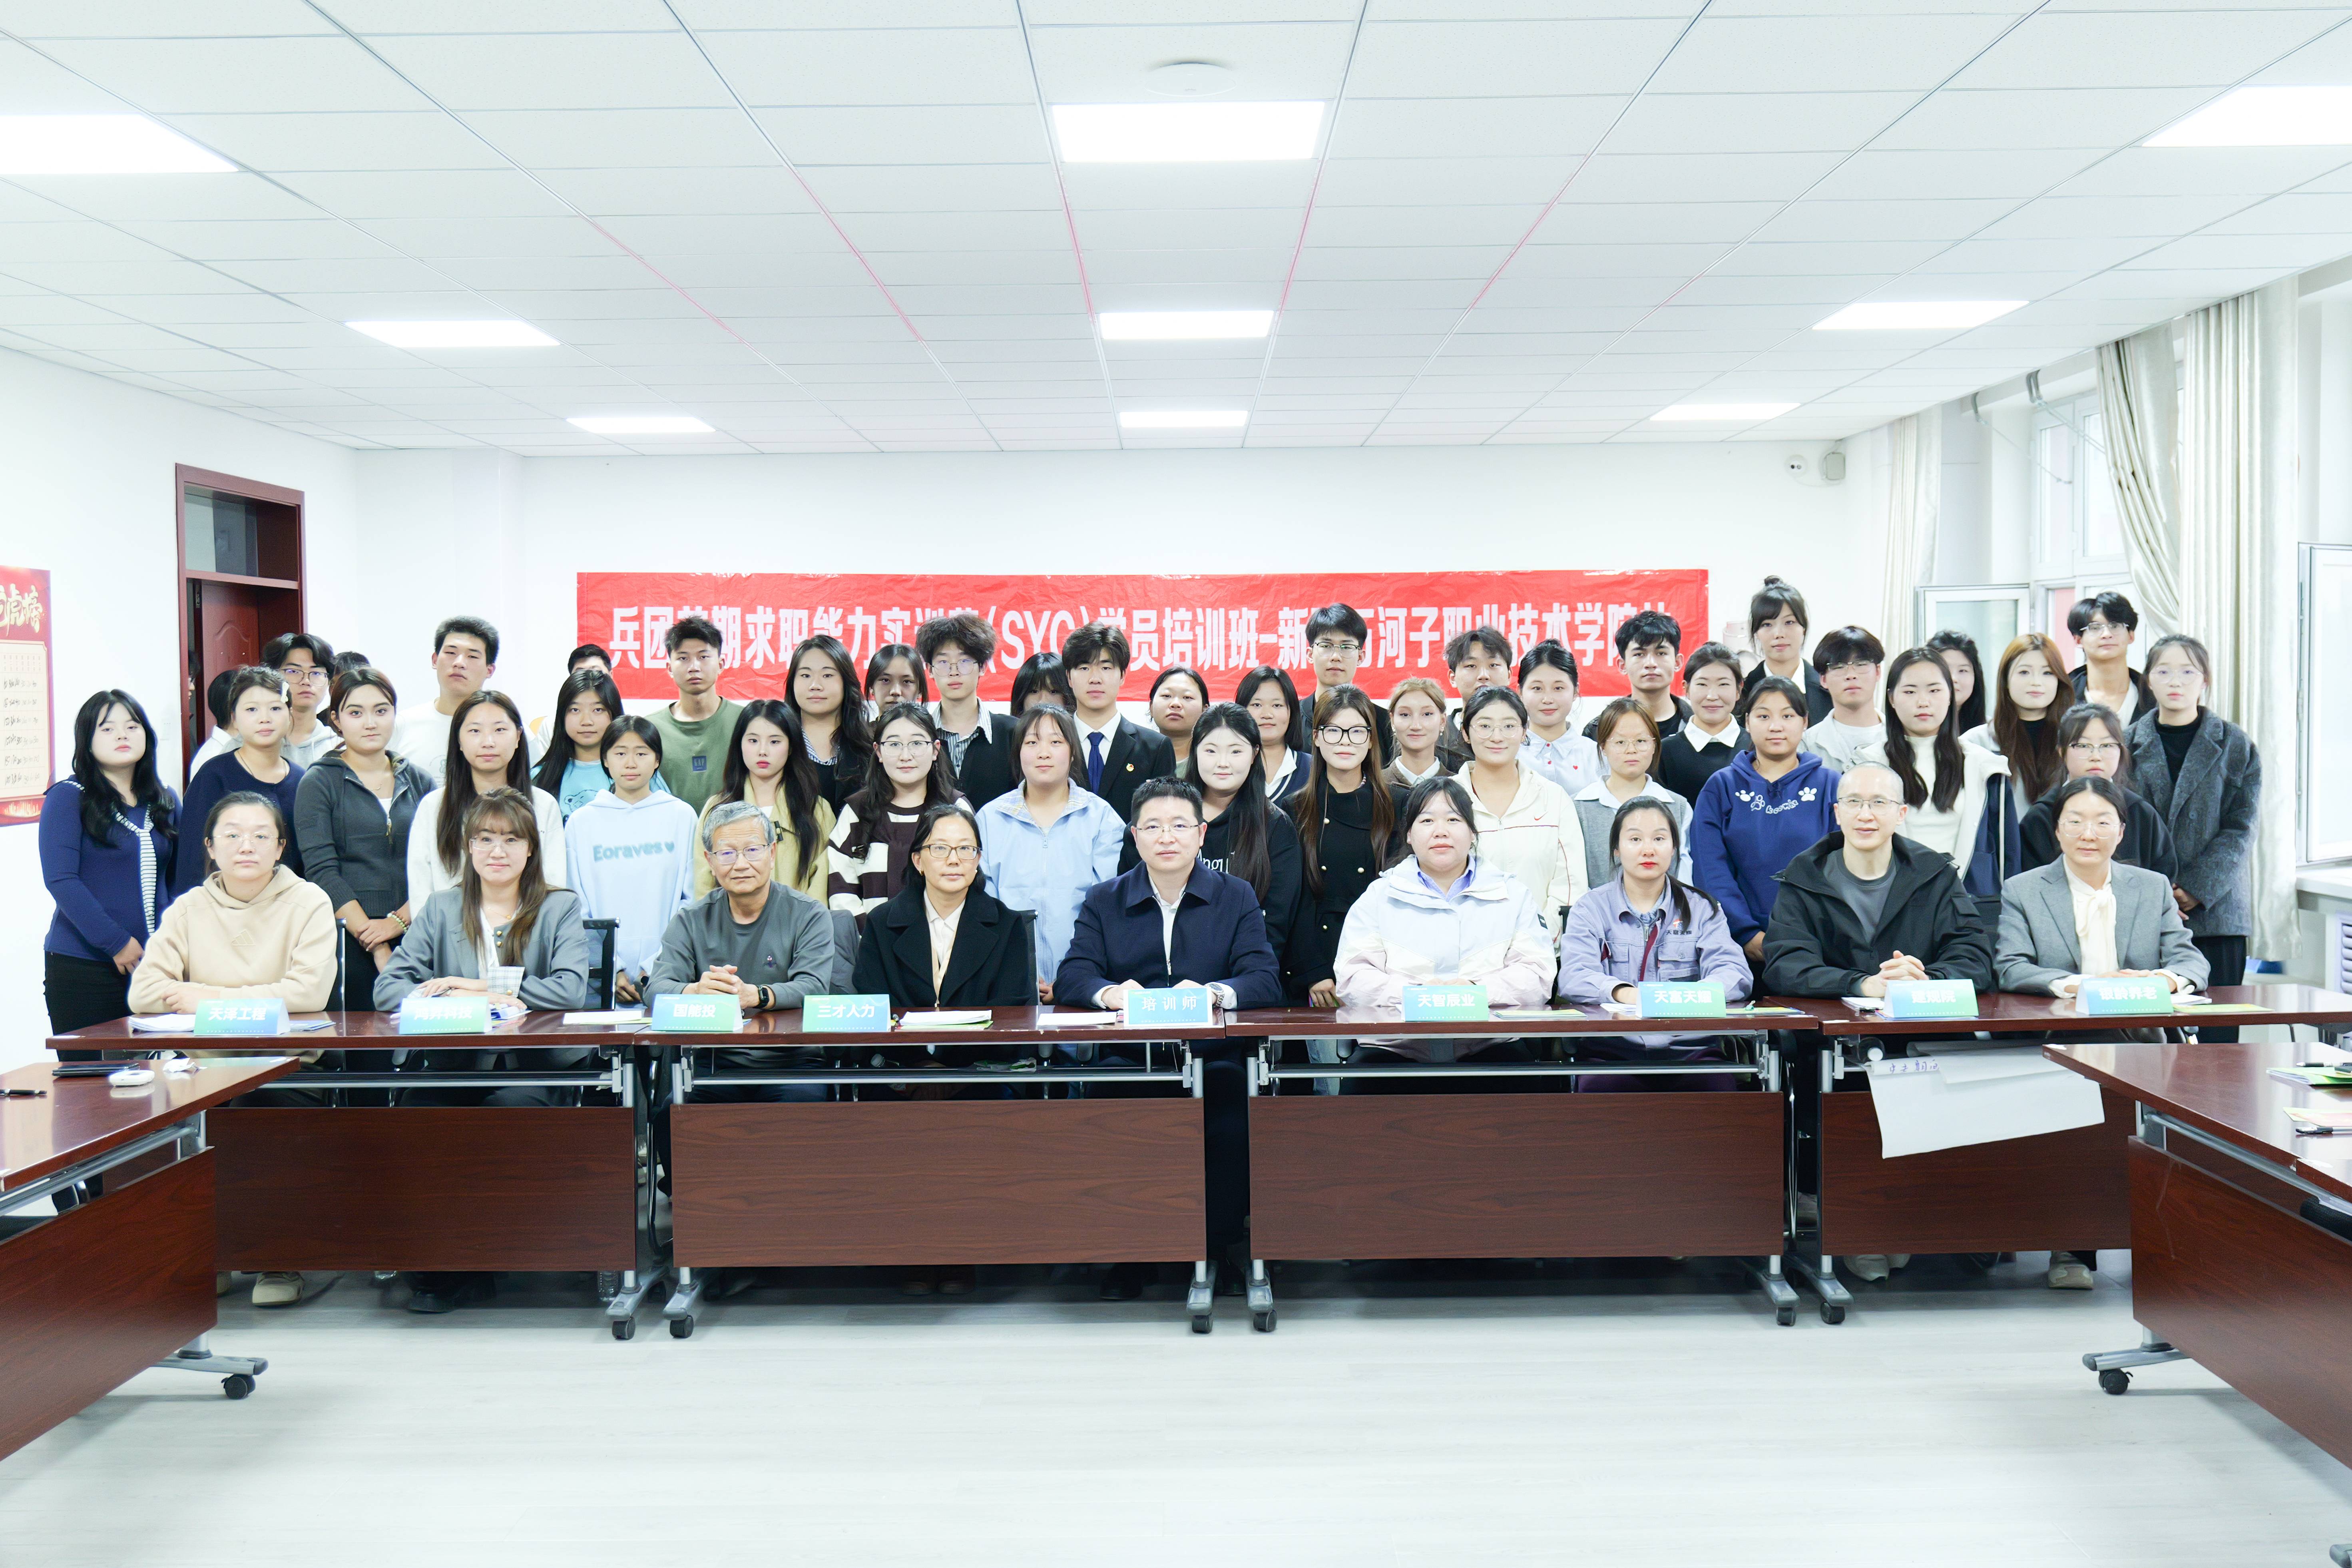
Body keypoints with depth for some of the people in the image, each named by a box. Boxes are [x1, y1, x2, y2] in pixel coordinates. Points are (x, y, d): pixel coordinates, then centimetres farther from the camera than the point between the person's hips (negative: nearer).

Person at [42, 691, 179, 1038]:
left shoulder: (165, 801, 12)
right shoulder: (68, 797, -3)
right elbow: (60, 880, -11)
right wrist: (117, 943, -15)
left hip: (155, 965, 4)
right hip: (82, 968, -4)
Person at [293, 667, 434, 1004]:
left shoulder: (420, 782, 12)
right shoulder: (318, 783, 3)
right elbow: (322, 871, -6)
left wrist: (399, 921, -12)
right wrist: (376, 948, -13)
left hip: (413, 936, 3)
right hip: (347, 940, -2)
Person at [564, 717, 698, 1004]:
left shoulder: (681, 816, 5)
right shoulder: (581, 822, 7)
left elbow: (691, 902, 3)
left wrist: (657, 965, -7)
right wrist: (611, 970, -6)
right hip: (603, 974, 0)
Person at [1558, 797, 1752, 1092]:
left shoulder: (1701, 908, 16)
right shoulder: (1591, 908, 11)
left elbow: (1733, 971, 0)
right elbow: (1574, 977, -6)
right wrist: (1623, 992, -30)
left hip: (1688, 1048, 2)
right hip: (1611, 1050, -2)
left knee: (1719, 1085, -32)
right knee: (1602, 1087, -36)